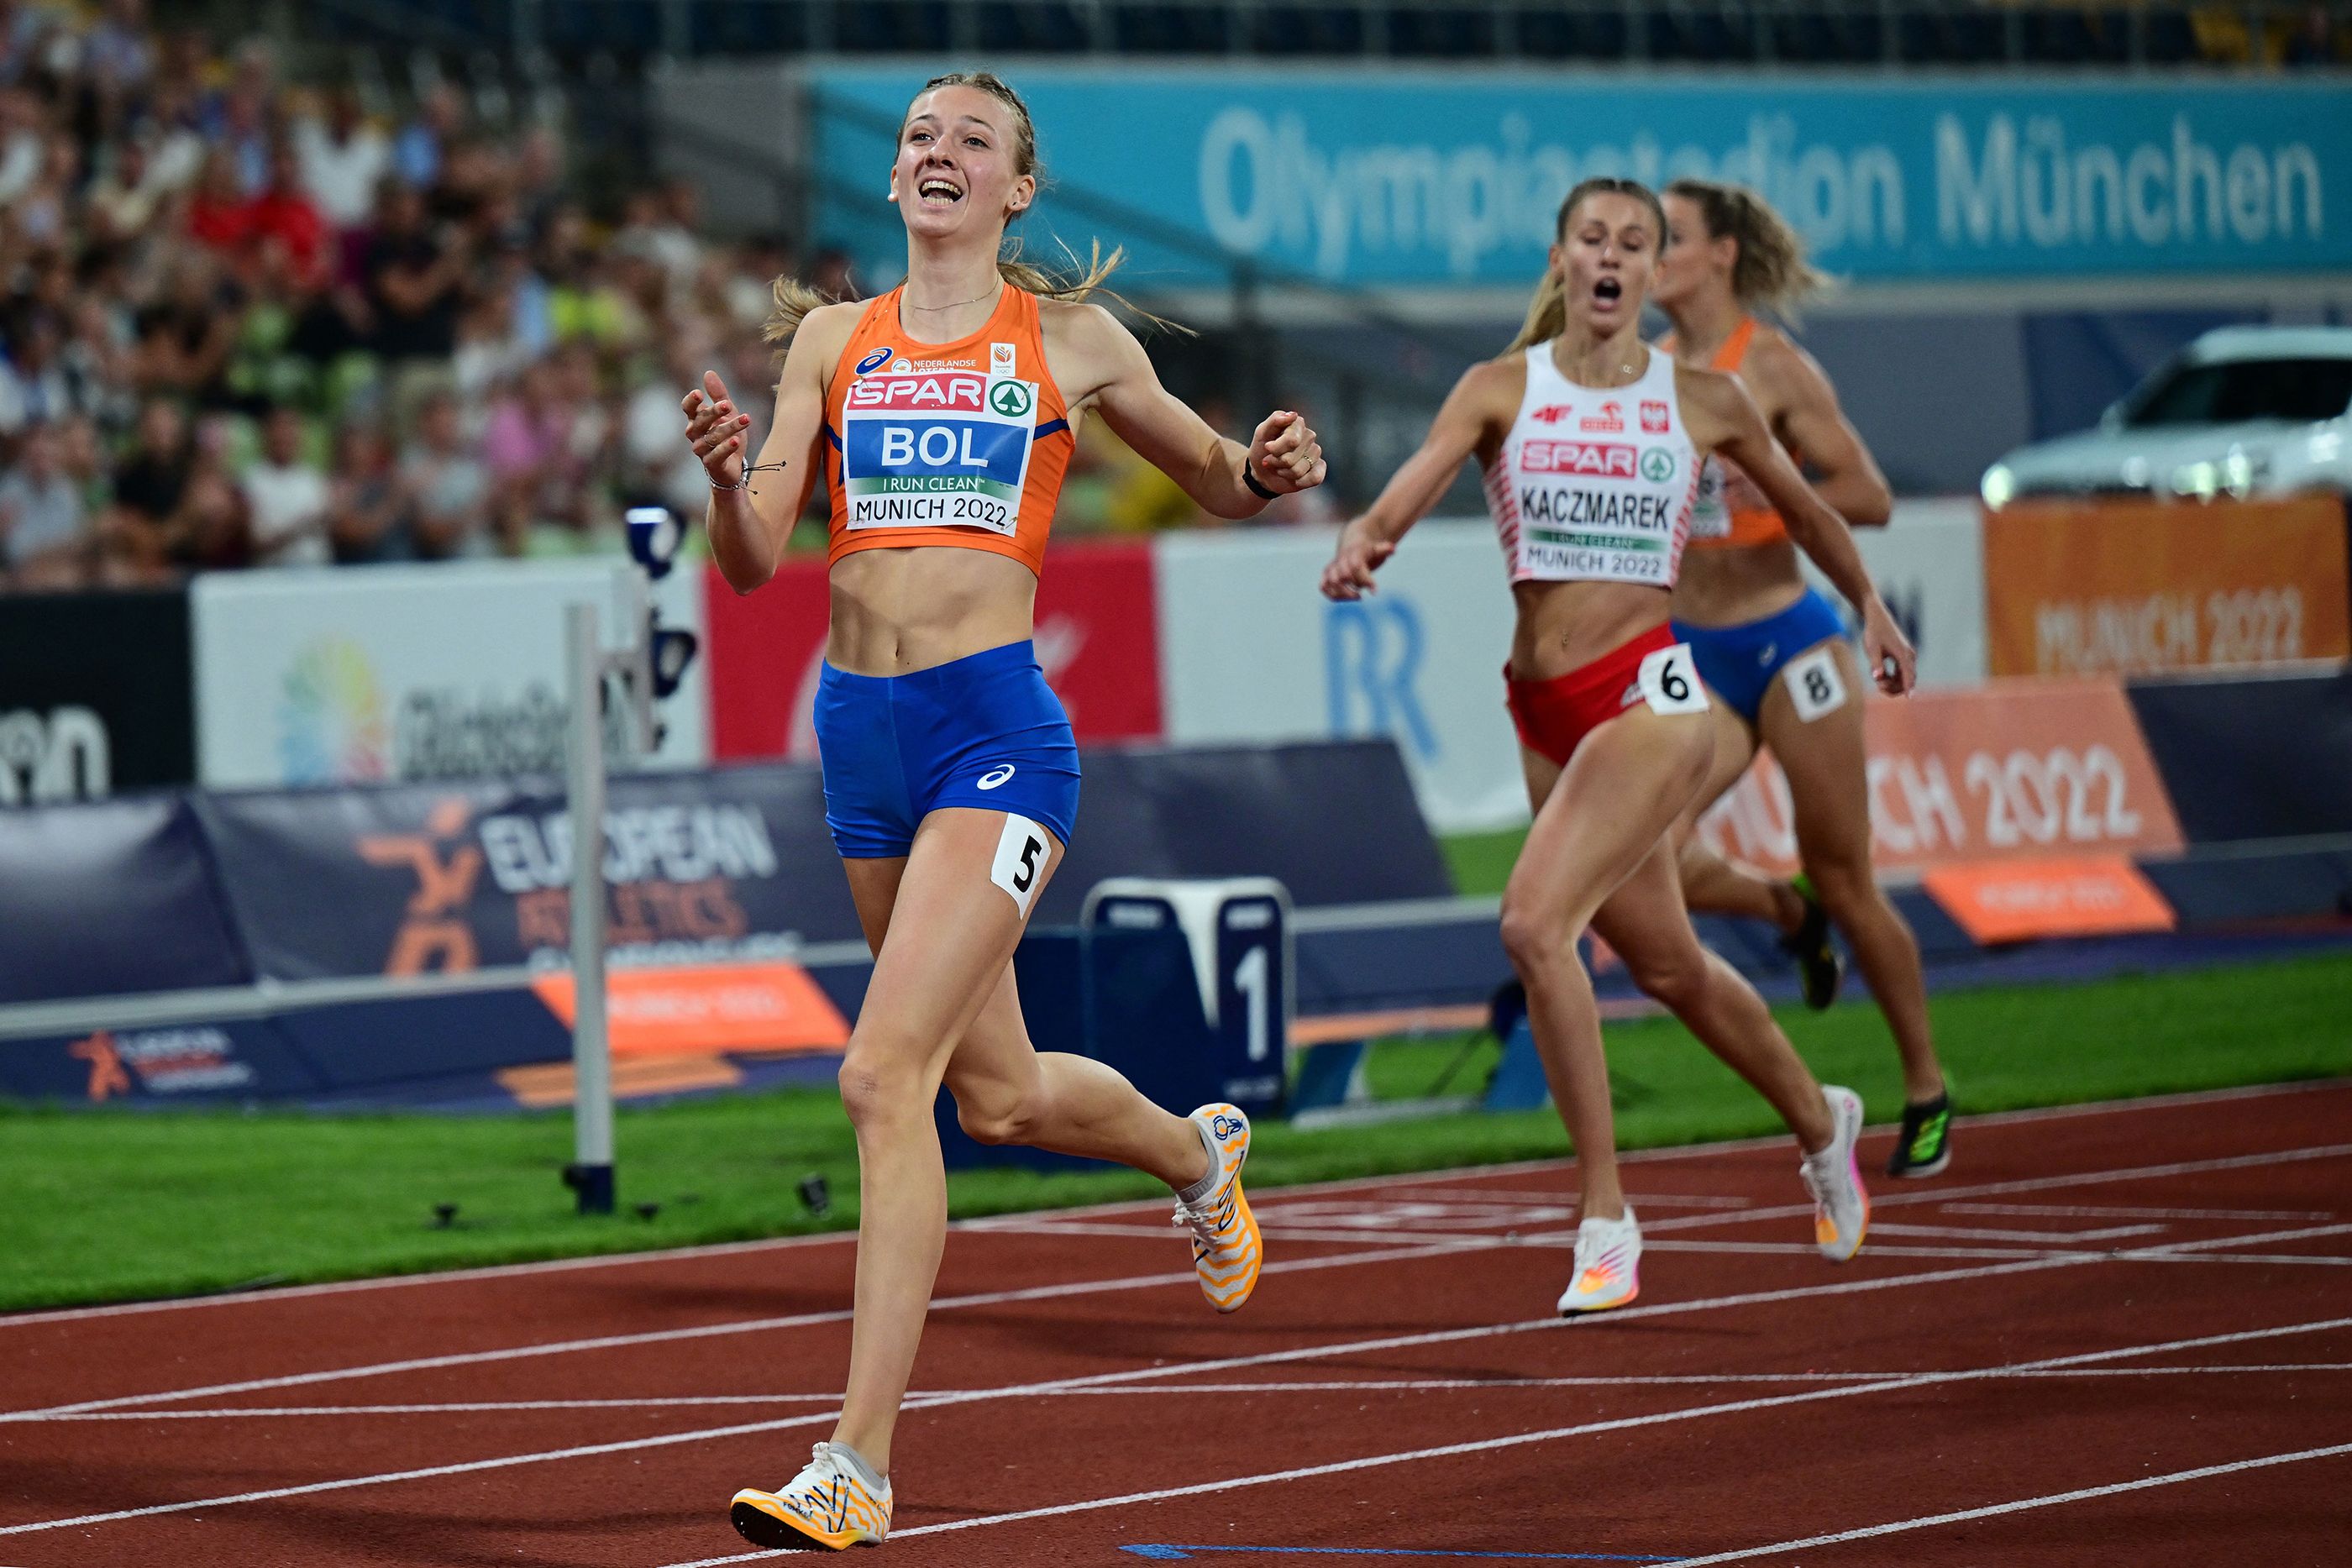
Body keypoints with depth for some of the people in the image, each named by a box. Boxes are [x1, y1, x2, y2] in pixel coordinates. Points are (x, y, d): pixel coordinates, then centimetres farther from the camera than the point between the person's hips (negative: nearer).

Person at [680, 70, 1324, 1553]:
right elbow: (756, 559, 4)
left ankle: (858, 1465, -16)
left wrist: (1279, 470, -6)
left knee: (885, 1073, -18)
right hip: (862, 730, 5)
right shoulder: (832, 342, 10)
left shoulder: (1070, 343, 4)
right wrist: (727, 475, -18)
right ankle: (1200, 1150, 51)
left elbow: (1223, 483, 17)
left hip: (998, 724, -5)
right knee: (999, 1097, 17)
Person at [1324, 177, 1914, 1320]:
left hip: (1647, 695, -4)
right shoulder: (1501, 391, 2)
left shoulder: (1703, 402, 1)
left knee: (1534, 923, -24)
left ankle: (1606, 1222, -17)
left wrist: (1869, 605, 30)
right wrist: (1359, 547, -35)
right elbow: (1404, 498, -14)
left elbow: (1803, 507, 20)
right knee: (1664, 964, 17)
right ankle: (1820, 1121, 45)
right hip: (1544, 708, 4)